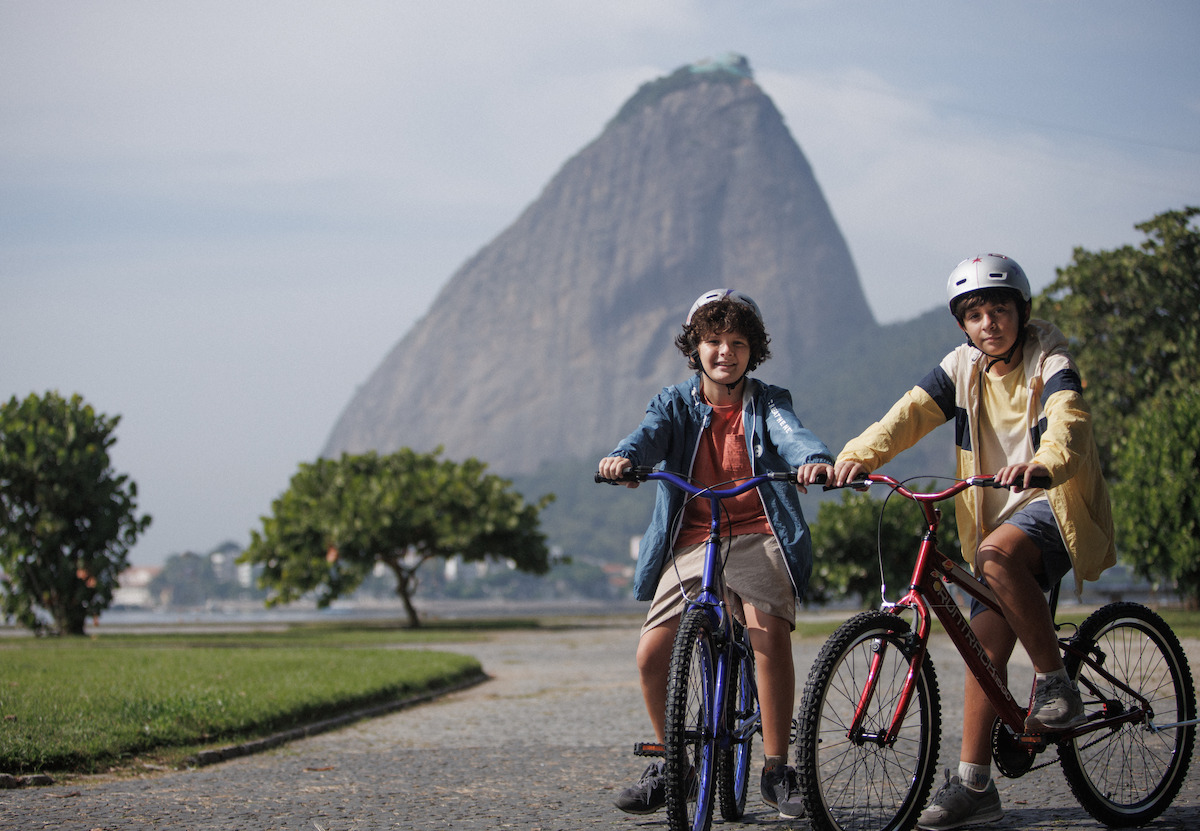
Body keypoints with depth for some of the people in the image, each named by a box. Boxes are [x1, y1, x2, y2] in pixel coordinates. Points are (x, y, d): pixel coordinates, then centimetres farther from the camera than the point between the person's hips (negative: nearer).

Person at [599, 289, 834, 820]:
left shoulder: (767, 403, 7)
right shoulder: (677, 404, 9)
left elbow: (791, 434, -16)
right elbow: (650, 433, -13)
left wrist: (815, 460, -41)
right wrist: (622, 457, -38)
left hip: (758, 535, -2)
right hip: (691, 540, 2)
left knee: (769, 630, -28)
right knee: (651, 654, -9)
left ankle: (776, 770, -15)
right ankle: (670, 764, 16)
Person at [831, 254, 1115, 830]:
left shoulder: (1050, 362, -10)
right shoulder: (962, 369, 4)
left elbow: (1067, 422, -30)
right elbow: (909, 414, -11)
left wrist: (1041, 463, -53)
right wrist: (859, 454, -30)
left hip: (1056, 504, -5)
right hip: (998, 516, 5)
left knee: (996, 554, -35)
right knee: (986, 639, -4)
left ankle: (1056, 682, -20)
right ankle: (973, 784, -1)